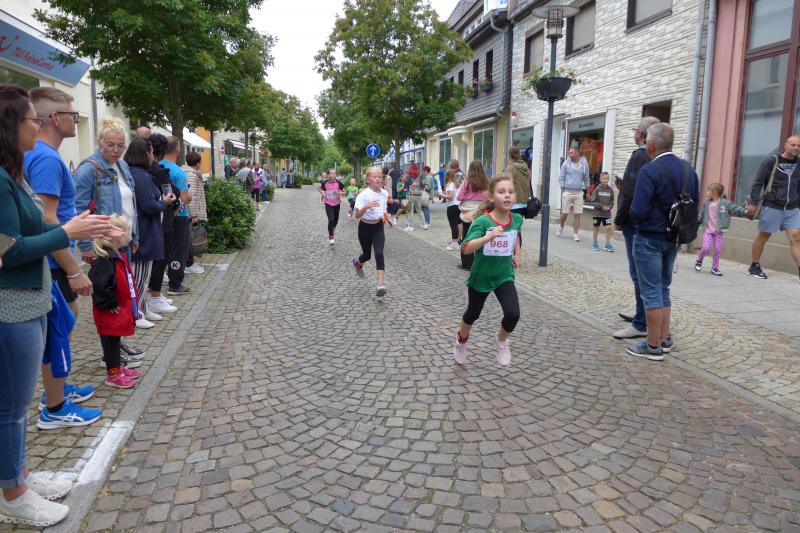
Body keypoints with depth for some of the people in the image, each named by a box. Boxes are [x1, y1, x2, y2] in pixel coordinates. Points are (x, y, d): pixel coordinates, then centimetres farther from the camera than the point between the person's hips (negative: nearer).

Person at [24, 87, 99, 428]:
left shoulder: (39, 154, 11)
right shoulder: (47, 158, -20)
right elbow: (46, 220, -26)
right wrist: (75, 271, -24)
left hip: (53, 261, 10)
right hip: (52, 262, -10)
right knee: (57, 330, 1)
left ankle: (57, 388, 35)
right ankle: (54, 410, 14)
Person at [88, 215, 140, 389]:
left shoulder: (120, 256, 9)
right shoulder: (104, 259, -23)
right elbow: (98, 284, -31)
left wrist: (131, 305, 18)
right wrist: (110, 304, -21)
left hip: (122, 308, 9)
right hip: (110, 312, -9)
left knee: (116, 339, 21)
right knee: (110, 341, 2)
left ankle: (118, 366, 34)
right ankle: (113, 374, 12)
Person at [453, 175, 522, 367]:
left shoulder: (517, 219, -9)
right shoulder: (482, 221, -24)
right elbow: (467, 248, -35)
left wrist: (517, 254, 11)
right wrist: (489, 236, -47)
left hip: (505, 276, 3)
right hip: (481, 276, -2)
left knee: (513, 314, -16)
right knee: (473, 313, 18)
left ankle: (501, 340, 17)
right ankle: (461, 340, 50)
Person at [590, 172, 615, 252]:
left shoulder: (610, 190, 2)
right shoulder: (597, 189, -6)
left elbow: (612, 202, 8)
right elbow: (593, 202, -9)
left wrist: (609, 207, -11)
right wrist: (602, 206, -16)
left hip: (607, 213, 2)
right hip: (597, 212, -2)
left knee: (609, 227, -7)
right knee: (596, 228, 9)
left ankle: (607, 244, 2)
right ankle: (594, 244, 24)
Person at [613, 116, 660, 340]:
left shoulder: (639, 156, -16)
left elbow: (630, 194, -22)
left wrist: (619, 220, -11)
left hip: (636, 223, -9)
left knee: (639, 273, -6)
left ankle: (641, 324, -2)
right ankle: (642, 312, 31)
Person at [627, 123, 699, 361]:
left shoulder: (649, 171, -18)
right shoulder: (688, 169, 4)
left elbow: (637, 211, -23)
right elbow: (695, 205, 10)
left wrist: (630, 216, -2)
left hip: (649, 239, -7)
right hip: (673, 239, 7)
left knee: (651, 292, 0)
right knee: (663, 288, 19)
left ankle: (653, 346, 7)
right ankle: (665, 339, 26)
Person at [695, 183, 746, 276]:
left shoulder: (725, 203, -4)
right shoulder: (706, 203, 7)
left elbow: (735, 208, -10)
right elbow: (702, 215, 15)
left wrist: (744, 211, -26)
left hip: (719, 231, -1)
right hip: (708, 230, 2)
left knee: (718, 250, 1)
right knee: (706, 247, -10)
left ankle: (715, 268, 12)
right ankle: (699, 261, 15)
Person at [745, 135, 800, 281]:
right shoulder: (771, 162, -4)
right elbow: (758, 183, -5)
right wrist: (753, 203, -11)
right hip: (771, 207, -3)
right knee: (763, 236, 7)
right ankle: (754, 267, 20)